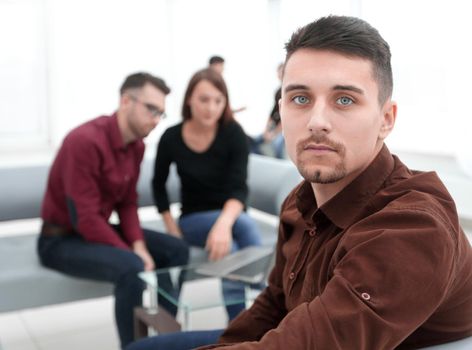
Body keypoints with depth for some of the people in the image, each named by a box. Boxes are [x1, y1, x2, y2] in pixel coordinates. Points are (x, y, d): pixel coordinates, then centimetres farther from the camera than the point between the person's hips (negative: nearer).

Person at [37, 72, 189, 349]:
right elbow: (85, 219, -28)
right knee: (131, 268, -32)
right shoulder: (85, 141, -27)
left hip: (100, 229, 9)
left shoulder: (137, 145, 0)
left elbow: (127, 203, 6)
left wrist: (139, 245, -11)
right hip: (61, 238, -9)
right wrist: (132, 254, -23)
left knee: (176, 250, 0)